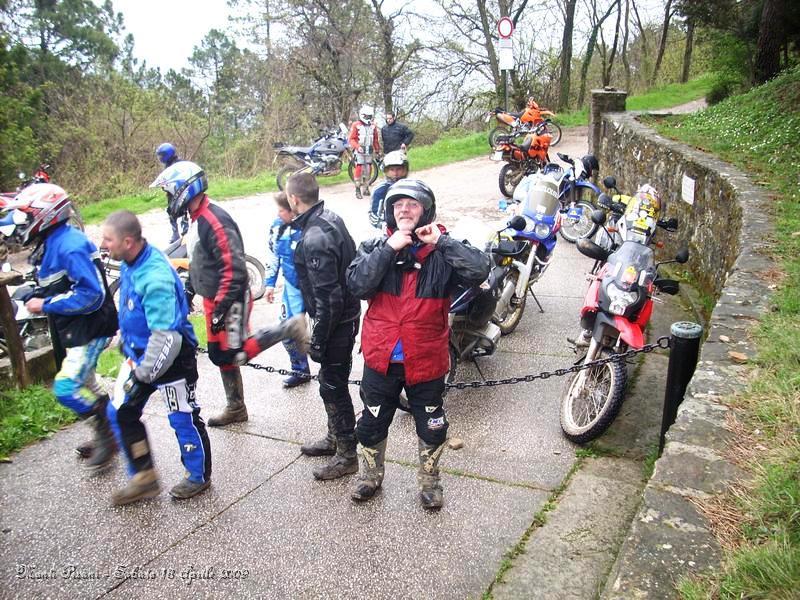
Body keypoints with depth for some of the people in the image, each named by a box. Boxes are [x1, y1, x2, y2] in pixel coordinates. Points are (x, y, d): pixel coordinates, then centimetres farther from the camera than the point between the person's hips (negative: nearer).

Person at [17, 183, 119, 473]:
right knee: (85, 386, 19)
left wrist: (46, 305, -21)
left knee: (66, 389, -14)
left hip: (89, 330, -11)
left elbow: (91, 294, -27)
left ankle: (107, 437, 3)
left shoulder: (70, 245, -22)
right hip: (71, 330, 11)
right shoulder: (49, 244, 10)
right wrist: (36, 298, 5)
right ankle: (106, 436, 35)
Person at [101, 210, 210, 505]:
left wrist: (146, 372, -20)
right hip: (138, 353, 9)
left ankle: (198, 476, 30)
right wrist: (124, 340, 22)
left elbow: (166, 337, -31)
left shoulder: (155, 278, -32)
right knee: (121, 412, 12)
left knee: (183, 418, 8)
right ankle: (144, 478, 26)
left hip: (171, 358, -9)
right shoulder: (130, 263, -2)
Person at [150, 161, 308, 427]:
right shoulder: (197, 219, 8)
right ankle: (235, 408, 29)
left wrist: (220, 309, -25)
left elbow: (233, 269, -27)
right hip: (213, 299, 9)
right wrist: (189, 291, 24)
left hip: (230, 300, -9)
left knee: (232, 354, -6)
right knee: (220, 354, 15)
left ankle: (289, 329, 1)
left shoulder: (215, 221, -23)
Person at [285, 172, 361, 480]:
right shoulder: (331, 218, 4)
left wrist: (318, 340, -19)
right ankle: (335, 437, 39)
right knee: (332, 381, 22)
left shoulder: (315, 238, -26)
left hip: (335, 321, -10)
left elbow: (327, 296, -27)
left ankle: (347, 454, 17)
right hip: (346, 314, 10)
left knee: (333, 386, 3)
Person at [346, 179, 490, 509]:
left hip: (426, 361, -1)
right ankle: (370, 475, 44)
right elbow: (357, 283, -18)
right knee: (372, 423, 19)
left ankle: (429, 481, 42)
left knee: (431, 427, 18)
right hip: (381, 358, 1)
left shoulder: (442, 251, -7)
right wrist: (389, 248, -22)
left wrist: (440, 241, -23)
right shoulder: (375, 246, -2)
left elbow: (479, 270, -23)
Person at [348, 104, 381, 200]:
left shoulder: (373, 126, 10)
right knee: (359, 169, -9)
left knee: (368, 169, 8)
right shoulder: (356, 125, -5)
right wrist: (357, 147, -20)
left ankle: (366, 188, 17)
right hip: (359, 151, -5)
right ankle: (358, 190, -5)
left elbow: (375, 139, 18)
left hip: (369, 151, 5)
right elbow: (351, 138, -7)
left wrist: (378, 150, 18)